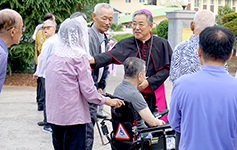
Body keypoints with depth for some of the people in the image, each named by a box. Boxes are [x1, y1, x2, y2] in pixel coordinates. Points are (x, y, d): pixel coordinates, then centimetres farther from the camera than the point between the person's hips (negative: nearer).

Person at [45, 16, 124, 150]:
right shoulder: (80, 57, -13)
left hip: (54, 115, 7)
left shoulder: (54, 57, 9)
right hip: (73, 116, -7)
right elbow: (88, 90, -14)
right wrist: (108, 101, 0)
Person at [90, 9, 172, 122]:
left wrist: (149, 82, -12)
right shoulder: (126, 44, 3)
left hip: (154, 95, 0)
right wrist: (94, 60, -34)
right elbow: (111, 55, -14)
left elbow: (167, 68, 0)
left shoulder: (162, 44, 4)